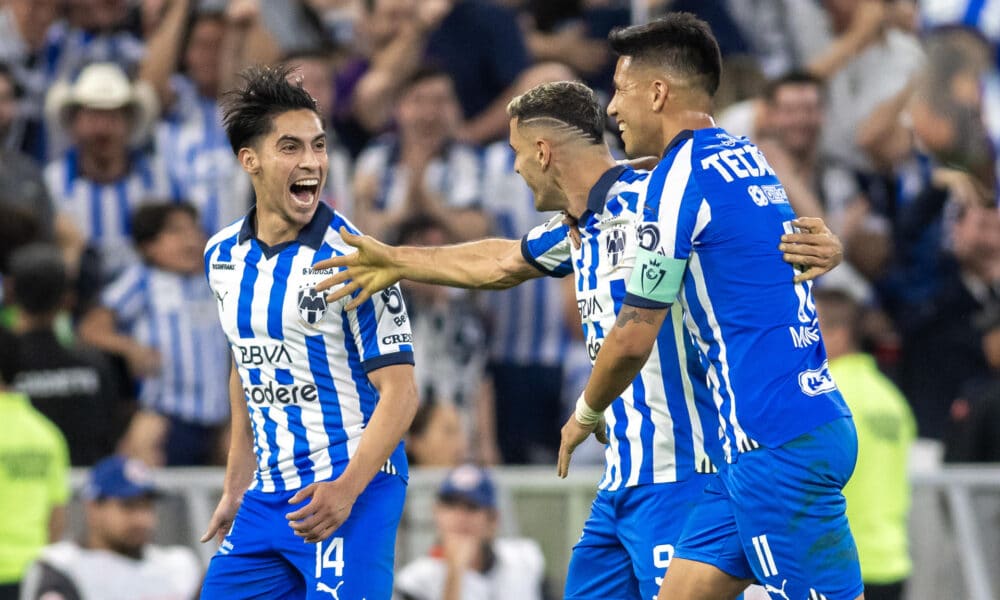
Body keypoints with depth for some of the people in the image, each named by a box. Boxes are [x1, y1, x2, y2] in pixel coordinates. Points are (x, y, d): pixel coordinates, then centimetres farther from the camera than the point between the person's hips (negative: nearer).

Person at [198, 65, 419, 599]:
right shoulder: (223, 256, 8)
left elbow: (400, 391, -14)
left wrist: (346, 490, -25)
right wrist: (235, 491, 22)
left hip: (353, 491, -6)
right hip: (269, 494, 6)